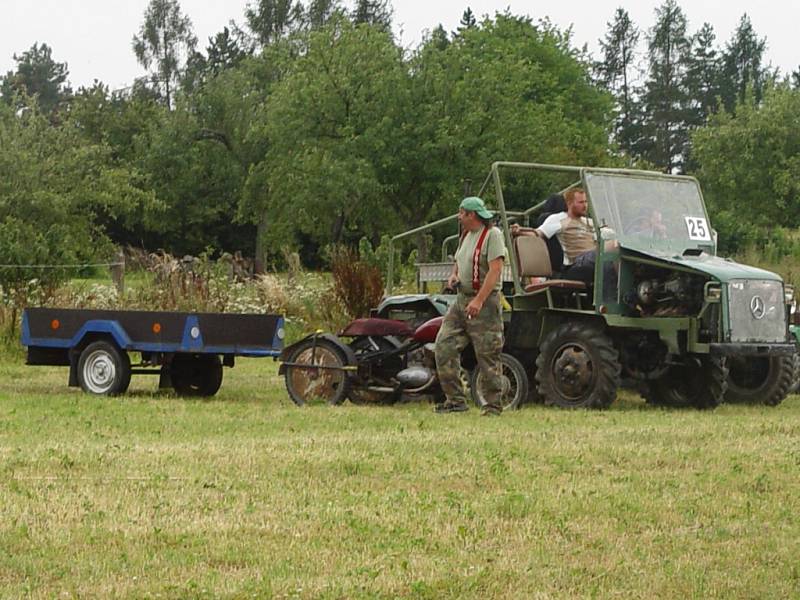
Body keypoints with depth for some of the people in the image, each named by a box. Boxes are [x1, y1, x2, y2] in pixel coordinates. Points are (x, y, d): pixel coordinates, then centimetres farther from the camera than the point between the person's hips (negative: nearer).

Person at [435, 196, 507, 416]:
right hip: (462, 299, 9)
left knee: (488, 356, -5)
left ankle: (493, 405, 2)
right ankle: (455, 399, 3)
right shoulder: (467, 235, 17)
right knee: (444, 345, -1)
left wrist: (479, 301, -26)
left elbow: (495, 270, -19)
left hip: (485, 302, -9)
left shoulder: (492, 235, -10)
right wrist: (453, 276, 8)